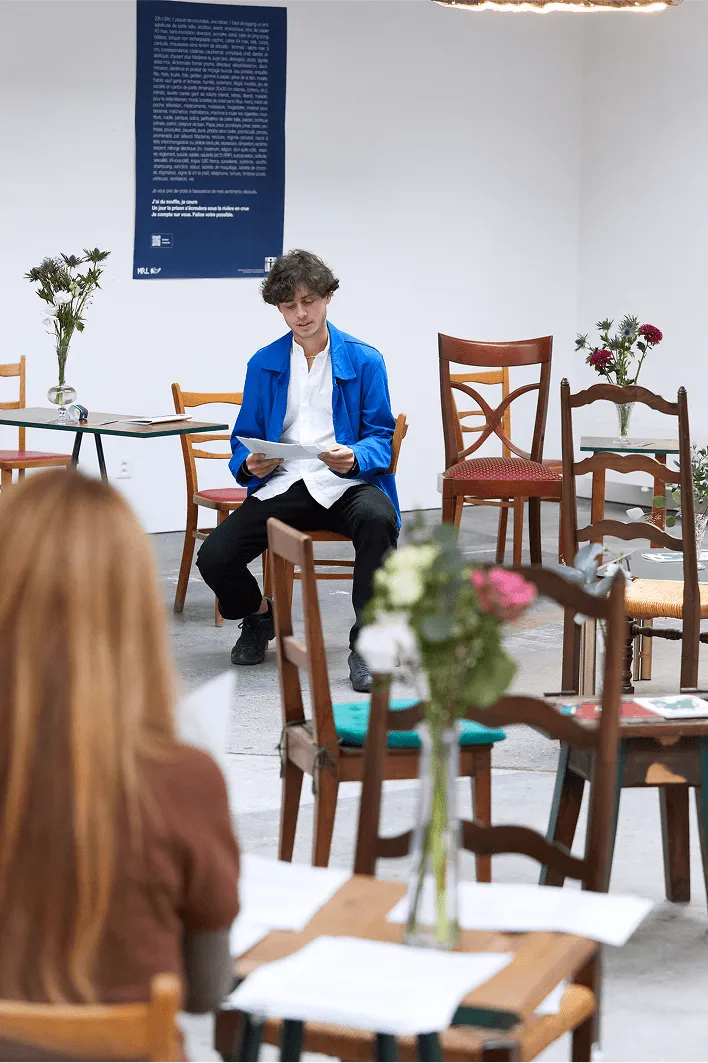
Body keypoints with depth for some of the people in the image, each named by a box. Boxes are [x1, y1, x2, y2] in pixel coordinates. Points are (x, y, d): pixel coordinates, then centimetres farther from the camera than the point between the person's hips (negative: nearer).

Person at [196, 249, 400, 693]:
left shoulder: (363, 360, 5)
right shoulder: (264, 364, 13)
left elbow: (380, 436, 1)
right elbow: (245, 437, 15)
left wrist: (353, 458, -22)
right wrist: (250, 464, -10)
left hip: (346, 484, -2)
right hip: (284, 485, 3)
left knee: (378, 519, -40)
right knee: (214, 558, -20)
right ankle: (259, 615, 17)